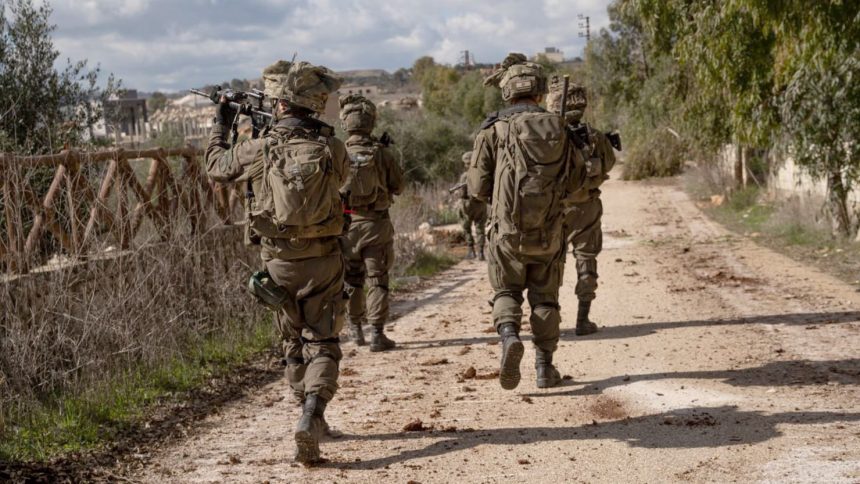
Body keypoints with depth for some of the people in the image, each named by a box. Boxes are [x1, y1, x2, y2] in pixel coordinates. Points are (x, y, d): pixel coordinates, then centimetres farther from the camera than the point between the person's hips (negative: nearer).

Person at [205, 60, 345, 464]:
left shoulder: (259, 150, -10)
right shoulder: (332, 147, -8)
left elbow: (217, 168, 9)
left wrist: (220, 127, 26)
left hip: (279, 263, 1)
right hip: (323, 261, -1)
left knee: (294, 344, 18)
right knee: (322, 344, 2)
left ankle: (311, 415, 28)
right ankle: (312, 415, -18)